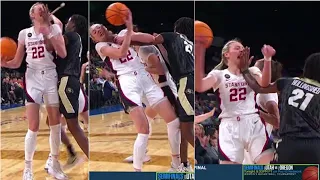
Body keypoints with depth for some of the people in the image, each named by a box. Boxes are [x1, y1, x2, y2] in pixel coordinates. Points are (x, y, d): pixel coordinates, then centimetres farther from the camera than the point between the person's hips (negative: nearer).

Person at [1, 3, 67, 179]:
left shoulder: (54, 29, 4)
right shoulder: (25, 33, 5)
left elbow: (63, 54, -8)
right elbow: (16, 63, 6)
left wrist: (48, 34, -14)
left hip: (51, 77, 1)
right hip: (33, 78, -1)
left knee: (56, 123, 4)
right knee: (34, 127, -8)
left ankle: (54, 164, 20)